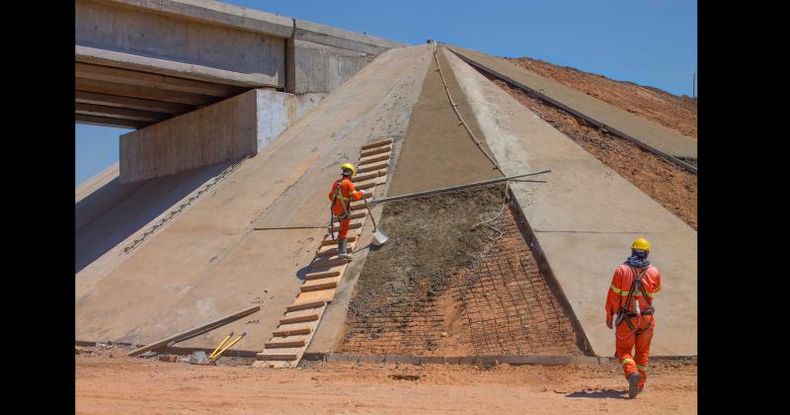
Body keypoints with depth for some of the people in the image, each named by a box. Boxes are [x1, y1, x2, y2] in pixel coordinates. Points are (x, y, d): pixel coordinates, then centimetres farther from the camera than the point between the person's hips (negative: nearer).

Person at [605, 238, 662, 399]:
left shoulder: (622, 270, -10)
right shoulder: (654, 272, -5)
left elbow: (613, 295, -7)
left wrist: (609, 316, 3)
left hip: (626, 319, -2)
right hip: (646, 318, 2)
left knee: (624, 351, 7)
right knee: (642, 352, 19)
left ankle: (632, 373, -21)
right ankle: (640, 384, 26)